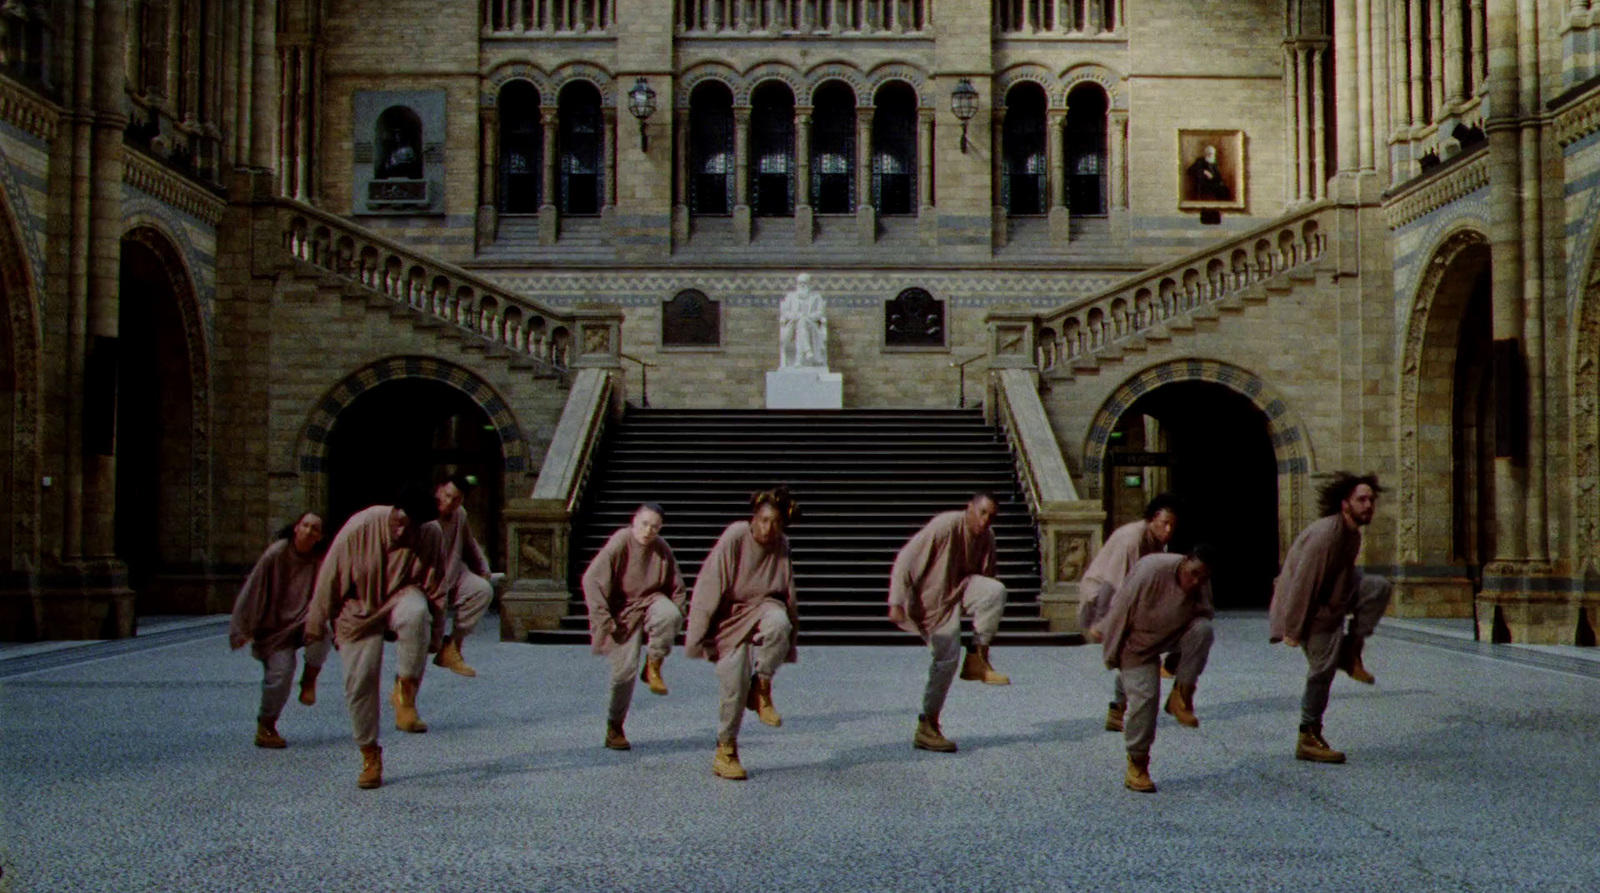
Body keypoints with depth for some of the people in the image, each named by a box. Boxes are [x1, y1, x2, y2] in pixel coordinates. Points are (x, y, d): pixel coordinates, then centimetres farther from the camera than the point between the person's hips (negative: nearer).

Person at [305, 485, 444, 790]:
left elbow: (434, 589, -3)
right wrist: (316, 624, -4)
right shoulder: (360, 527, -24)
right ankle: (370, 756, 15)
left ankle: (405, 694, -25)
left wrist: (433, 637, 3)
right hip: (360, 611, 0)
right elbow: (330, 576, -12)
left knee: (416, 613, -37)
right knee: (360, 682, -4)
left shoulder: (430, 537, -18)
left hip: (402, 596, 0)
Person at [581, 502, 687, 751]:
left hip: (651, 601, 3)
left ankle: (654, 666, -8)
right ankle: (614, 727, 11)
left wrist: (675, 615, 0)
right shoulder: (619, 544, -15)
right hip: (622, 613, -3)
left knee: (670, 615, -32)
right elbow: (592, 579, -17)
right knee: (625, 668, -9)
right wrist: (603, 618, -19)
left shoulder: (662, 549, -2)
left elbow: (677, 587, 11)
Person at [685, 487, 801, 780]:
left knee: (778, 622, -33)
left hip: (763, 606, 3)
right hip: (732, 616, -3)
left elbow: (787, 595, 12)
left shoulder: (781, 547, -1)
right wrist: (700, 635, -16)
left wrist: (788, 634, 12)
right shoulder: (734, 538, -16)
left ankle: (761, 689, -14)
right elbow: (710, 587, -14)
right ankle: (725, 750, 3)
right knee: (735, 682, -14)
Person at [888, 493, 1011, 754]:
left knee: (995, 591, -22)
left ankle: (977, 658, -11)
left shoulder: (986, 537, -3)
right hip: (931, 597, -6)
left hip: (960, 588, 6)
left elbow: (986, 576, 11)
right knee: (947, 657, -12)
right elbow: (905, 560, -23)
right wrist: (897, 602, -29)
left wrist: (986, 627, 14)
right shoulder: (945, 526, -24)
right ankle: (926, 728, -3)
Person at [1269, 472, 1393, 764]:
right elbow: (1302, 582, -26)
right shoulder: (1325, 534, -26)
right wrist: (1292, 630, -23)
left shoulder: (1352, 534, 5)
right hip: (1312, 609, -9)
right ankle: (1308, 740, 1)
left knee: (1379, 587, -5)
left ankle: (1351, 652, 1)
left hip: (1332, 600, 9)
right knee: (1323, 667, -9)